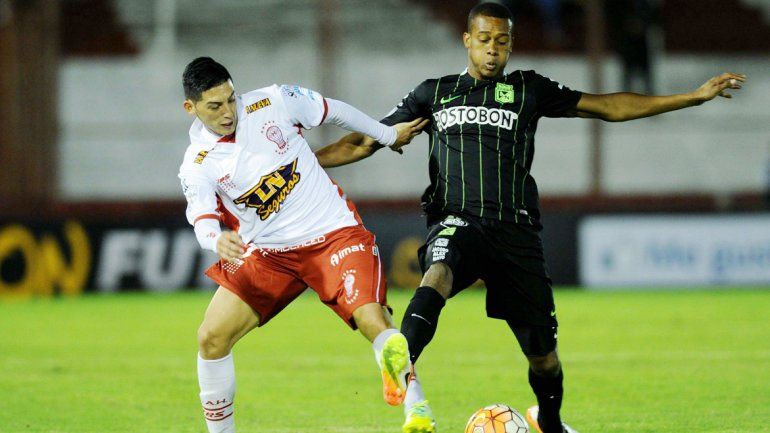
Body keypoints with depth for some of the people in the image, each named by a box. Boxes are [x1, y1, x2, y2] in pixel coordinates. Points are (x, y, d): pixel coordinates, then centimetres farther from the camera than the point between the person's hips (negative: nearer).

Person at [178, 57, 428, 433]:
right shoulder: (197, 165, -6)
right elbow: (202, 219, -22)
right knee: (211, 338, -8)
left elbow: (334, 112, 9)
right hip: (268, 254, 2)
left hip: (334, 233, -2)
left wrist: (388, 135, 20)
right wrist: (218, 240, -46)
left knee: (375, 324, -26)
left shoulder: (272, 103, -6)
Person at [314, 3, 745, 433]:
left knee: (541, 351, 3)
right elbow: (365, 142, 19)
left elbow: (609, 107, 11)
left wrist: (695, 96, 7)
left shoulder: (529, 89, 12)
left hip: (515, 231, 1)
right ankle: (405, 379, -52)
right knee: (438, 276, -37)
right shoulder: (434, 93, 14)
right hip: (457, 221, -1)